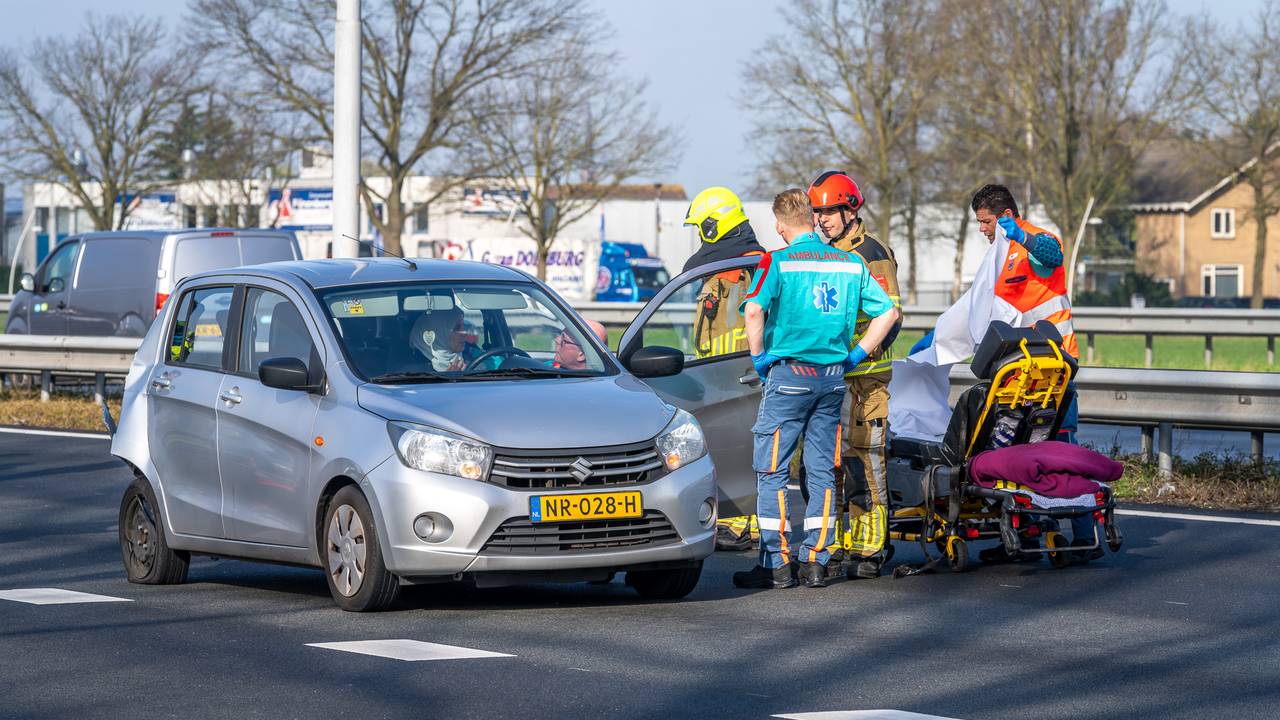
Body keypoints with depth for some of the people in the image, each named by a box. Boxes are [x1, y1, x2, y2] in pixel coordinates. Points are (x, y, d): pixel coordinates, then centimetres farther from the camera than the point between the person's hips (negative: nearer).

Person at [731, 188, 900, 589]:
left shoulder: (777, 262, -7)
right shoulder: (850, 263, 8)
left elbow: (754, 310, -22)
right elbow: (888, 313, 8)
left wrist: (759, 357, -9)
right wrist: (856, 355, 12)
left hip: (789, 375, -5)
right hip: (833, 376, 5)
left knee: (771, 470, 1)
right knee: (823, 471, 10)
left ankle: (776, 563, -1)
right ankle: (816, 561, 10)